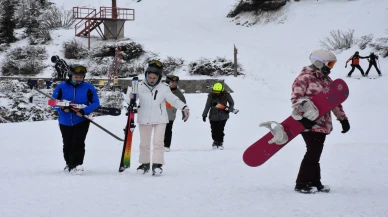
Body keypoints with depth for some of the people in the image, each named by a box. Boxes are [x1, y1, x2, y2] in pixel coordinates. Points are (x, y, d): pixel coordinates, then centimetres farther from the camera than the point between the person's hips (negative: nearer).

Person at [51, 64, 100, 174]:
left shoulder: (89, 88, -5)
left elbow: (96, 103, -3)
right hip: (65, 122, 2)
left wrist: (84, 111, -19)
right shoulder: (61, 87, -4)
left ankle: (77, 165, -17)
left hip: (81, 121, -2)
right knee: (67, 144, 13)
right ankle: (69, 164, 33)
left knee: (78, 142, -17)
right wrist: (62, 108, -20)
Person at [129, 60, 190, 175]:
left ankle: (157, 165, -1)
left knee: (158, 143, -6)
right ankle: (145, 163, 27)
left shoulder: (164, 88, -9)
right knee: (144, 144, 13)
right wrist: (131, 98, -27)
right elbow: (132, 99, -3)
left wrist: (184, 107, -24)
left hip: (160, 119, -2)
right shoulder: (140, 86, -7)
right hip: (144, 119, 2)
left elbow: (173, 100, -10)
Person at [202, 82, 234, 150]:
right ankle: (215, 141, 23)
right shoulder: (211, 96, -5)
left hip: (223, 116, -1)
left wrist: (229, 109, -8)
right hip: (213, 116, 1)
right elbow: (207, 105, 4)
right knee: (214, 130, 2)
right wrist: (204, 114, 3)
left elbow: (231, 103, 9)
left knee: (220, 130, -9)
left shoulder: (226, 95, -6)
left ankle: (220, 143, 6)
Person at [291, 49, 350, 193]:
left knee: (315, 153, 12)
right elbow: (296, 98, -16)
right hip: (309, 123, -8)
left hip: (322, 123, 8)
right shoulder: (305, 77, -9)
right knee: (313, 152, -10)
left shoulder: (326, 80, 17)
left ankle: (315, 182, 20)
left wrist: (342, 118, 18)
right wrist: (304, 116, -24)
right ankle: (301, 184, -3)